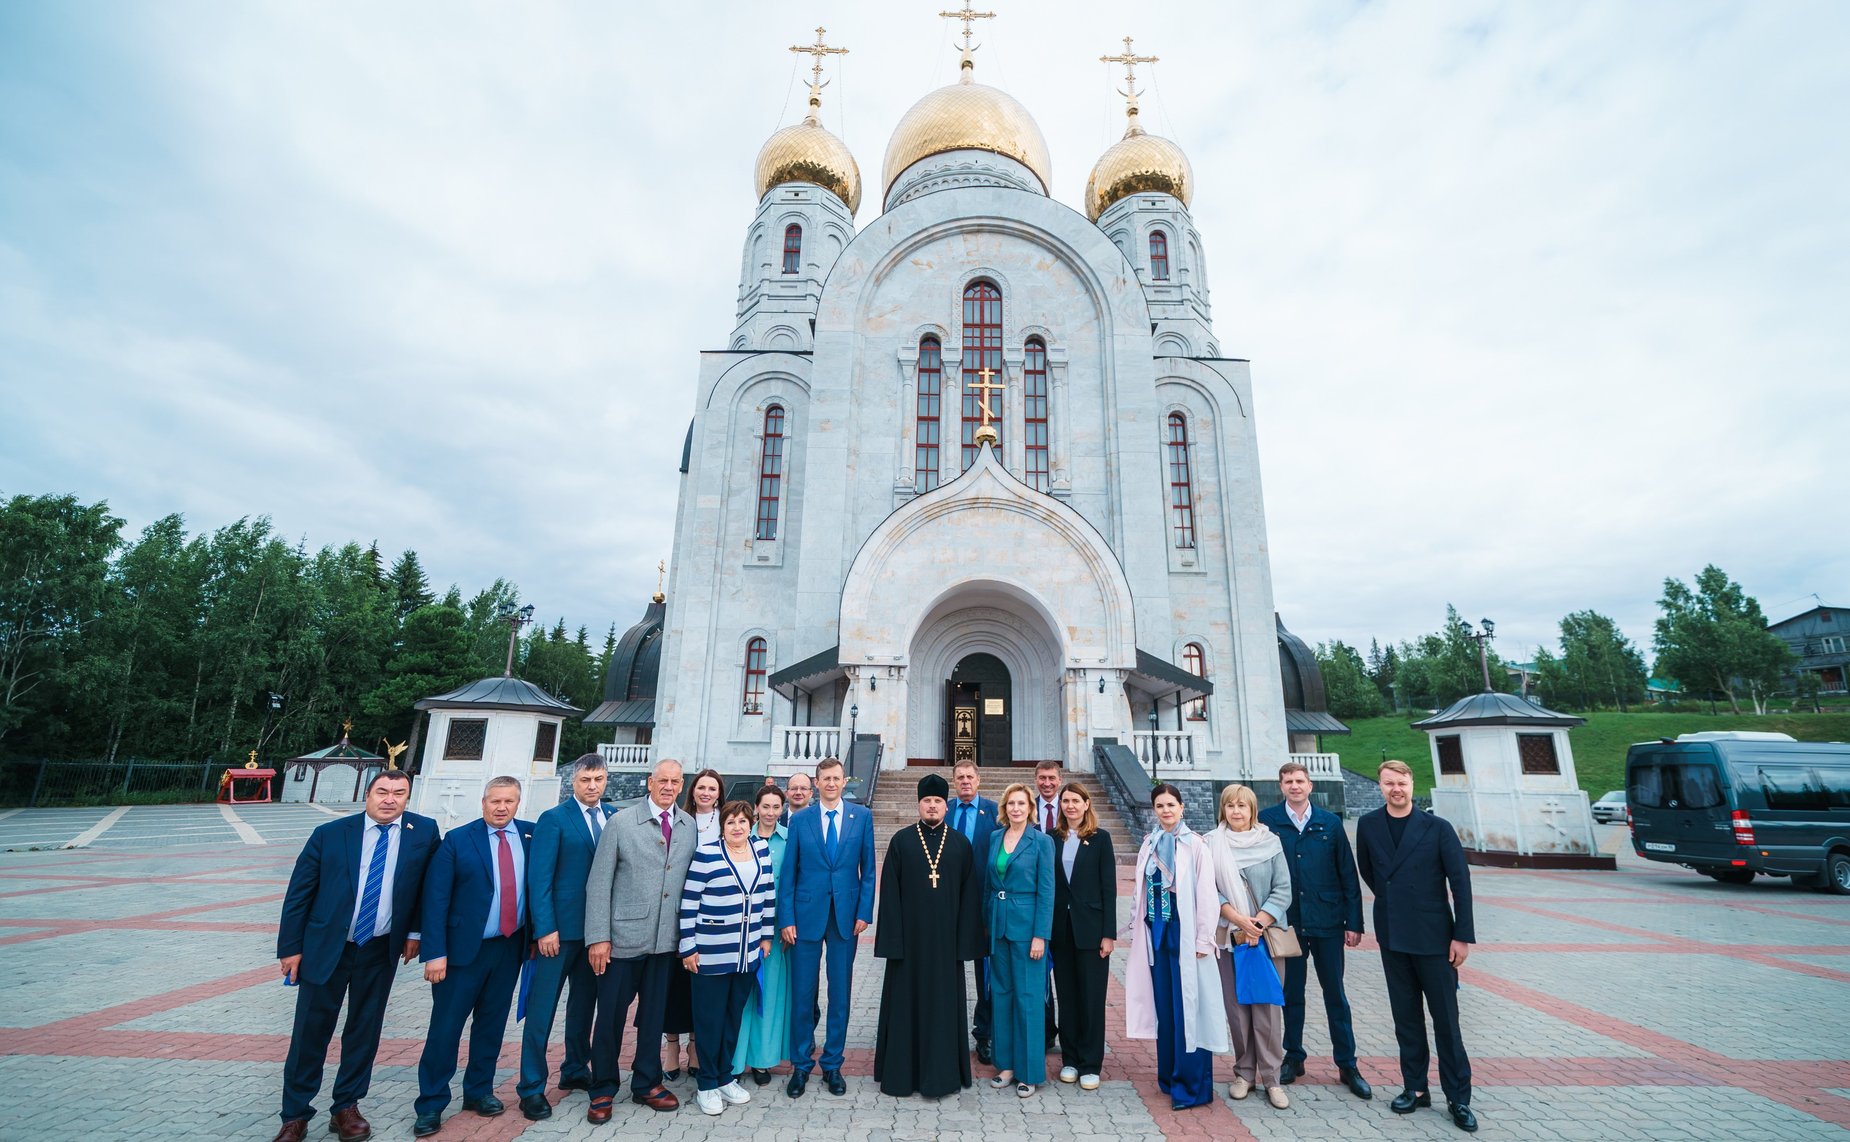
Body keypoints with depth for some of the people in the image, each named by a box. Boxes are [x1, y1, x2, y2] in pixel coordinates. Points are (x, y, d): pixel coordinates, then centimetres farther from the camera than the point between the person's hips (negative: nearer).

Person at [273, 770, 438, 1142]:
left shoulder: (424, 832, -8)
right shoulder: (329, 834, -9)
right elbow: (298, 893, -2)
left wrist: (414, 931, -1)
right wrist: (290, 948, -2)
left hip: (382, 951, 1)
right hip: (325, 947, -1)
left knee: (365, 1029, 12)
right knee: (310, 1032, 8)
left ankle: (346, 1108, 30)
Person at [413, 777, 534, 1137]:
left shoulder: (530, 834, 0)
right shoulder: (457, 840, -8)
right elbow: (435, 898, -9)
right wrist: (435, 952, -13)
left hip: (511, 946, 3)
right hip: (465, 948, -3)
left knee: (492, 1023, 15)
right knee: (445, 1026, 4)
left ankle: (479, 1091, 32)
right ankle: (431, 1104, 21)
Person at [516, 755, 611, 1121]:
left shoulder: (612, 819, 5)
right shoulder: (553, 819, -9)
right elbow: (539, 878, -12)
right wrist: (546, 928, -17)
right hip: (561, 927, -5)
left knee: (584, 1001, 17)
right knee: (542, 1007, 4)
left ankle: (576, 1070, 33)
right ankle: (532, 1087, 18)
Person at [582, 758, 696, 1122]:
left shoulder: (690, 826, 1)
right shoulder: (621, 822, -7)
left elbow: (693, 880, 5)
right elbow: (598, 882, -7)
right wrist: (598, 937, -11)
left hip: (666, 938, 3)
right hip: (624, 936, -3)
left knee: (653, 1013, 15)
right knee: (611, 1014, 9)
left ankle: (647, 1083, 33)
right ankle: (603, 1090, 30)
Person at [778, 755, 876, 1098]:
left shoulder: (862, 816, 1)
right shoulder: (799, 820, 0)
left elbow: (868, 868, 3)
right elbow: (787, 873, 1)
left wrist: (864, 912, -3)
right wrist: (786, 919, -4)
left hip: (845, 916, 1)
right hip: (807, 915, 0)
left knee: (840, 993, 10)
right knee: (802, 993, 8)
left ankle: (832, 1065, 27)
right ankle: (801, 1065, 26)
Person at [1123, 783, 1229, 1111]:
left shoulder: (1195, 844, -8)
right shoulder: (1149, 845, 8)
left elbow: (1206, 894, -10)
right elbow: (1141, 890, 10)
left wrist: (1203, 939, -12)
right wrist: (1138, 931, 9)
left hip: (1184, 933, -5)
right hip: (1156, 933, 5)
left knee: (1187, 1007, 0)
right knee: (1164, 1006, 13)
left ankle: (1192, 1086, 11)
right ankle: (1170, 1075, 27)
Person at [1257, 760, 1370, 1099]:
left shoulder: (1330, 823, 0)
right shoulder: (1267, 820, -5)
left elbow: (1348, 875, 2)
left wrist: (1353, 922, 0)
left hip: (1327, 922, 1)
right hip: (1287, 924, -1)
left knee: (1335, 995, 11)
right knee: (1291, 994, 12)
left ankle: (1347, 1065, 25)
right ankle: (1293, 1058, 28)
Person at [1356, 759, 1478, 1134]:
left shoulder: (1438, 828, -9)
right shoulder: (1368, 825, -1)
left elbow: (1461, 882, -8)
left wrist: (1463, 935, -10)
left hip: (1433, 937, -3)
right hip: (1392, 937, 3)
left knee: (1446, 1019, 5)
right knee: (1406, 1017, 12)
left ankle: (1458, 1098, 18)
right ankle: (1415, 1088, 24)